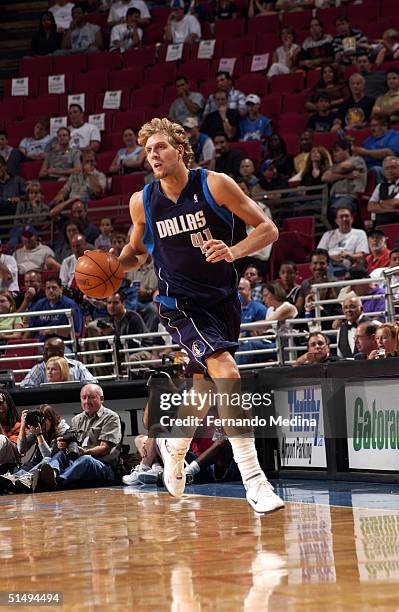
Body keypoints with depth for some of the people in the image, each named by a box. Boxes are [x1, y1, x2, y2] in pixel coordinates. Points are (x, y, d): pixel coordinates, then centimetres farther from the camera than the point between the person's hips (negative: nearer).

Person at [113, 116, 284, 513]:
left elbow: (268, 229, -8)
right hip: (180, 304, -2)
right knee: (226, 371, -24)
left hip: (222, 300, 2)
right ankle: (253, 479, -26)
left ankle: (173, 445, 47)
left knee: (208, 387, 15)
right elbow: (137, 249, 17)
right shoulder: (142, 202, -2)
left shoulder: (214, 185, -9)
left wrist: (233, 251, -25)